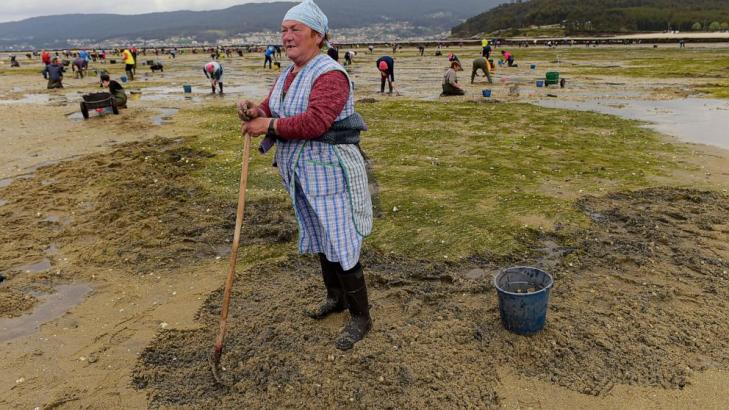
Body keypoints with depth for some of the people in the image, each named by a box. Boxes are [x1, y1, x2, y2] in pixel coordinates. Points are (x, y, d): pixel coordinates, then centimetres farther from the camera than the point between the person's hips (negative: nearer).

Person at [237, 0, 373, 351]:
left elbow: (316, 121, -29)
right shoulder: (287, 75, 13)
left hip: (329, 172, -9)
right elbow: (270, 111, 12)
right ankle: (335, 297, 41)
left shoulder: (330, 74, -18)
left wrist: (270, 126, -22)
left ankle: (360, 318, 13)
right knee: (319, 238, 20)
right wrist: (254, 112, -11)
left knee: (340, 244, -4)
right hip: (301, 174, 9)